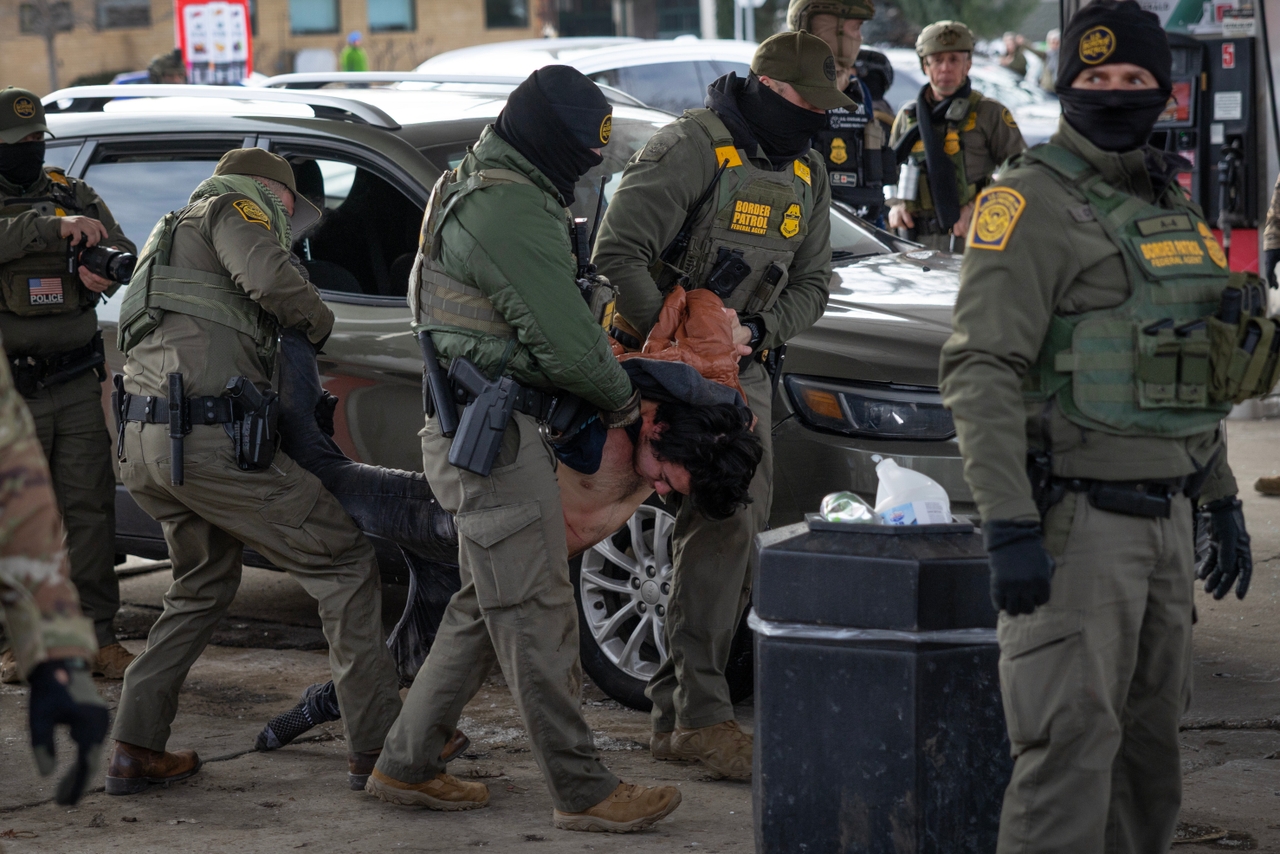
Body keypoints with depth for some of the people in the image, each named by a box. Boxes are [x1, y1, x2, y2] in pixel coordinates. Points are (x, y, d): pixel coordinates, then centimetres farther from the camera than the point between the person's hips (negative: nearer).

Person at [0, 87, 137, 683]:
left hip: (76, 385, 3)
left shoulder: (72, 195, 12)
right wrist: (55, 228, -33)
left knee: (90, 509, 1)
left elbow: (125, 252, 4)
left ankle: (95, 637, 5)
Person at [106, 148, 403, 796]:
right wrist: (319, 322, 3)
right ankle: (376, 748, -3)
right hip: (208, 440, -9)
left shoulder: (172, 233, 32)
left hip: (142, 446, 9)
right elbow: (270, 277, -15)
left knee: (203, 586, 26)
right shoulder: (232, 209, 4)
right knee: (343, 561, -1)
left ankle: (134, 750, 17)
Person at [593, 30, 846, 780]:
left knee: (738, 532, 8)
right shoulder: (692, 148, -14)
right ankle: (700, 715, -16)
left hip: (743, 363, 8)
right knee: (721, 521, -19)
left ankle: (675, 712, 15)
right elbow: (619, 252, -20)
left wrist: (756, 332, -7)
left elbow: (812, 283, 12)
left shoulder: (808, 173, 11)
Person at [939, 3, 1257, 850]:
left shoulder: (1172, 203, 16)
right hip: (1076, 518, -8)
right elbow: (981, 371, -17)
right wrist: (1008, 528, -25)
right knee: (1074, 739, -13)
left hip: (1165, 516, 8)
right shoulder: (1031, 203, -10)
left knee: (1149, 737, 13)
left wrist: (1222, 501, 22)